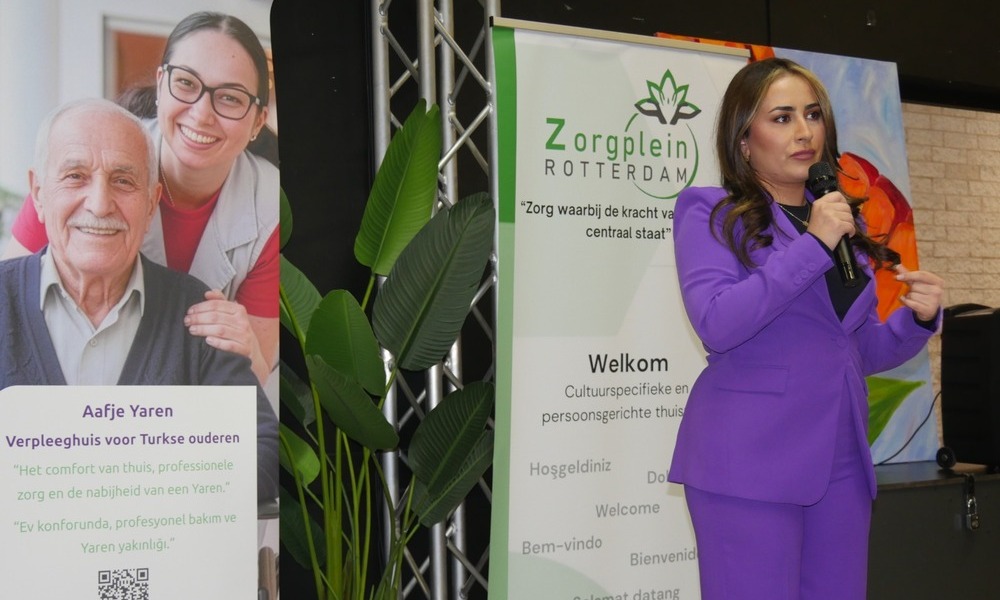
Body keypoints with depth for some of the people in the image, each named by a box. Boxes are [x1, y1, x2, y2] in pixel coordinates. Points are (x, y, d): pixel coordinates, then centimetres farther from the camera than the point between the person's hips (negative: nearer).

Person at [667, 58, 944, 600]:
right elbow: (716, 325, -17)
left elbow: (865, 351, 20)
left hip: (841, 461, 6)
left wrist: (918, 317, 0)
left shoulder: (845, 223, 16)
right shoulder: (713, 216, 0)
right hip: (749, 459, -6)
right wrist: (812, 245, -16)